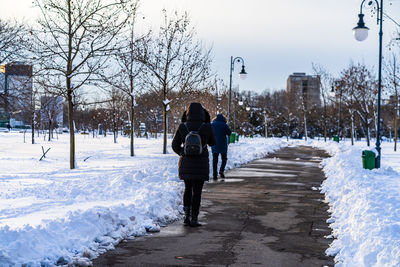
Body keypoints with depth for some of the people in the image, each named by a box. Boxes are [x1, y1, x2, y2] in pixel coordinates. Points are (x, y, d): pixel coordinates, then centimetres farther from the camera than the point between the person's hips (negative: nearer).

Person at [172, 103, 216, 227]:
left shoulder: (182, 127, -5)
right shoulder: (207, 127, -9)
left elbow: (175, 145, 3)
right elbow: (212, 143, 9)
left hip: (185, 164, 2)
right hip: (201, 165, -2)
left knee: (188, 189, 19)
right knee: (197, 191, 5)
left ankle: (187, 216, 12)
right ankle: (194, 219, 5)